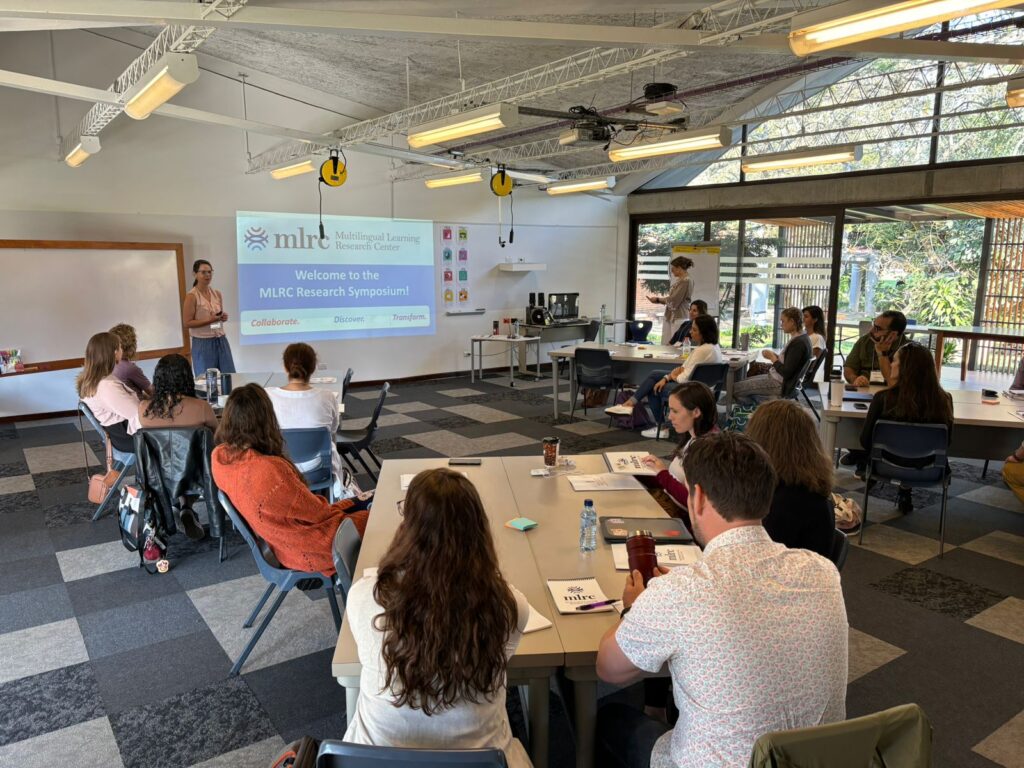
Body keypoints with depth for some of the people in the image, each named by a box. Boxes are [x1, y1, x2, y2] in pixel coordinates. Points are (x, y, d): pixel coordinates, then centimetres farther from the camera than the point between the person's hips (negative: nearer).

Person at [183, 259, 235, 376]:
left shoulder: (217, 294, 7)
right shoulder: (191, 296, -10)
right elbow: (187, 323, -12)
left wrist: (223, 317, -3)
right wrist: (209, 320, -22)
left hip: (221, 341, 6)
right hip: (203, 343, -5)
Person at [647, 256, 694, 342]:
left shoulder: (686, 281, -11)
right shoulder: (679, 280, 16)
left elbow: (674, 300, -14)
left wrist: (658, 299, -2)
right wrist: (657, 300, 6)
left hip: (678, 318, -9)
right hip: (670, 317, 9)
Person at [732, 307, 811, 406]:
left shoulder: (798, 343, -23)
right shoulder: (800, 338, 8)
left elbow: (786, 373, -25)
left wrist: (772, 357, -12)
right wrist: (775, 356, 2)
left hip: (780, 384, -11)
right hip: (777, 378, 11)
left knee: (734, 388, -10)